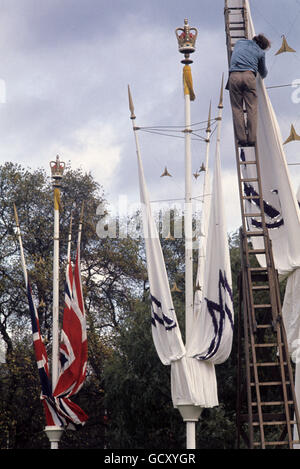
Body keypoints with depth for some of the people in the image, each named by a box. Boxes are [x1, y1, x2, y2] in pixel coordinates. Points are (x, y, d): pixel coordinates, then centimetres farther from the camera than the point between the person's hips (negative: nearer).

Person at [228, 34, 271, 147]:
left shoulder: (240, 42, 26)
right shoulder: (260, 52, 18)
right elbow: (263, 73, 29)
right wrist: (264, 74, 53)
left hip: (234, 76, 2)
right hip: (249, 76, -2)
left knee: (237, 108, 2)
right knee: (252, 108, 0)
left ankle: (241, 138, -7)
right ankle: (252, 139, -8)